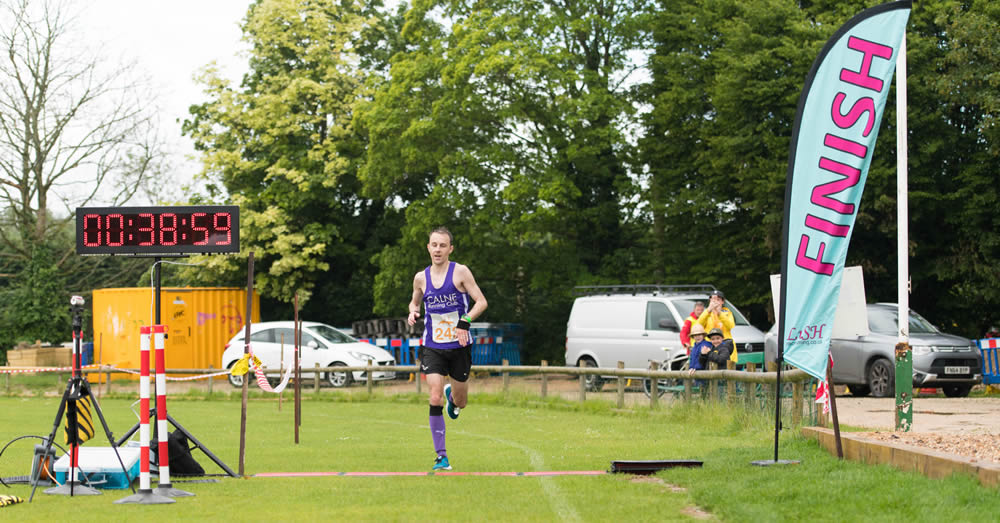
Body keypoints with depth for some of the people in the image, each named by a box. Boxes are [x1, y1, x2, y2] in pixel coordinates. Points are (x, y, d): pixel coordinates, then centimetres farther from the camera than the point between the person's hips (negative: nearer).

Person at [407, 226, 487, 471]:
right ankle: (441, 456, -8)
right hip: (432, 347, 1)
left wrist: (465, 321, -23)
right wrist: (413, 312, -2)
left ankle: (452, 396, 52)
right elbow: (415, 301, 22)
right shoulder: (421, 278, 3)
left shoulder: (460, 272, -6)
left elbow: (481, 301, -7)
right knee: (435, 400, -14)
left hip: (459, 345, -1)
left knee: (459, 403, 11)